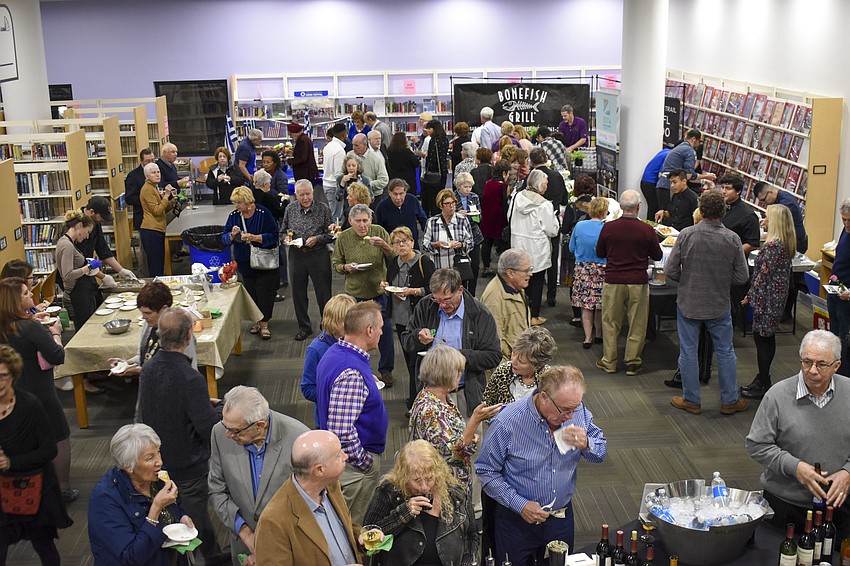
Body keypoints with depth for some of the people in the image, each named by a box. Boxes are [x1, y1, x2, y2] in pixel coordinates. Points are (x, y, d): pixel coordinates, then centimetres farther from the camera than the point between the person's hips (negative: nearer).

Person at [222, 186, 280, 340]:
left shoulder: (263, 213, -12)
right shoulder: (233, 216, 3)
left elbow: (274, 235, -14)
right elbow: (224, 238, 3)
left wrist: (254, 238, -26)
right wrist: (232, 235, -19)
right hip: (245, 263, 4)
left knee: (264, 292, -4)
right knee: (251, 293, 9)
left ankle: (264, 324, 4)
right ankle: (257, 321, 23)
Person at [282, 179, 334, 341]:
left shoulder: (323, 209, -3)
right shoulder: (290, 210, 5)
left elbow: (331, 234, -1)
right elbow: (283, 231, 15)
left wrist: (317, 238, -17)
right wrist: (286, 238, -6)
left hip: (319, 255, -3)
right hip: (296, 256, 3)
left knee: (323, 293, 2)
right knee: (298, 293, 11)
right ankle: (304, 327, 26)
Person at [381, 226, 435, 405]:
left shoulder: (424, 262, -9)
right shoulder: (393, 264, 11)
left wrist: (413, 291, -22)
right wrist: (386, 288, -1)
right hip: (400, 318, 7)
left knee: (416, 361, -7)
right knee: (409, 359, 14)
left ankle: (415, 402, 1)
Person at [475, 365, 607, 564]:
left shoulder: (578, 411, -11)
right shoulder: (507, 423, -24)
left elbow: (601, 452, 2)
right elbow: (486, 471, -14)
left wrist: (586, 444, -21)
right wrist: (519, 504, -20)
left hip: (562, 517, 4)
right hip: (516, 520, -4)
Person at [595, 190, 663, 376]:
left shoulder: (608, 227, -7)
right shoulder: (646, 230, -9)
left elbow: (600, 253, 6)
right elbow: (658, 256, 3)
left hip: (613, 281, 1)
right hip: (638, 282, -1)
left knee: (610, 322, 12)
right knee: (637, 324, 11)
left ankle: (609, 362, 18)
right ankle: (633, 362, 17)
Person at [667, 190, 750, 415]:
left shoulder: (686, 235, -16)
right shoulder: (732, 238, -12)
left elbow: (670, 269, -12)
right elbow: (742, 276, -7)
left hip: (688, 303, -1)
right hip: (719, 305, 1)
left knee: (688, 352, 11)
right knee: (725, 352, 15)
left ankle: (691, 400, 21)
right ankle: (730, 400, 23)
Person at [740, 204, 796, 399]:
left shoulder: (772, 245, -22)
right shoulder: (787, 243, 7)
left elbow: (764, 274, -20)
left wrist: (750, 295, -10)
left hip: (767, 297, -10)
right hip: (779, 295, 10)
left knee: (761, 338, -1)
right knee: (768, 337, 17)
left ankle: (763, 386, 5)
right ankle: (763, 378, 28)